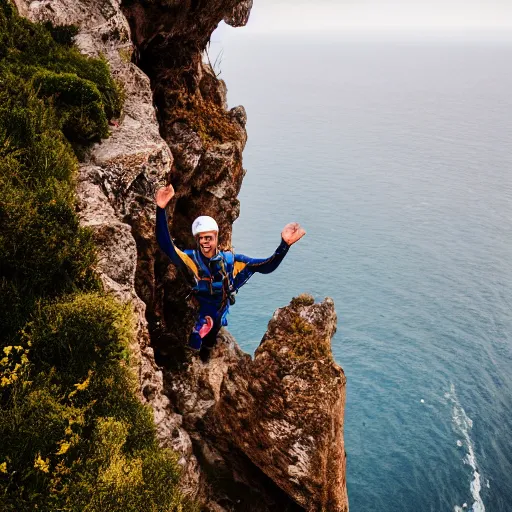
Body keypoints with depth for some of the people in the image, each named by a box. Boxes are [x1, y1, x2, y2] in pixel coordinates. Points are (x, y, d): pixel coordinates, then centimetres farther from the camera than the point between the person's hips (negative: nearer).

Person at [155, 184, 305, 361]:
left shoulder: (231, 260, -7)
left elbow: (267, 266, -9)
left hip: (217, 320, 2)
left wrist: (284, 244, -25)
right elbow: (166, 246, -32)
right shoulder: (191, 259, -15)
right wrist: (161, 210, -44)